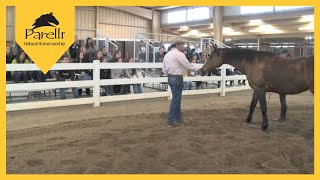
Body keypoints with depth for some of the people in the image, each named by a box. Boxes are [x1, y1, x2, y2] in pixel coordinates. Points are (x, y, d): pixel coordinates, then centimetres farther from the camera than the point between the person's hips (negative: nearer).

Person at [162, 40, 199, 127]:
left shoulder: (167, 54, 13)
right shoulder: (179, 54, -13)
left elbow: (164, 69, 14)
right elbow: (188, 65, -12)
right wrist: (197, 69, 2)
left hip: (170, 78, 9)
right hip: (177, 78, -9)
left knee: (176, 98, 17)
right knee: (176, 99, -3)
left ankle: (178, 118, 25)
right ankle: (171, 120, 0)